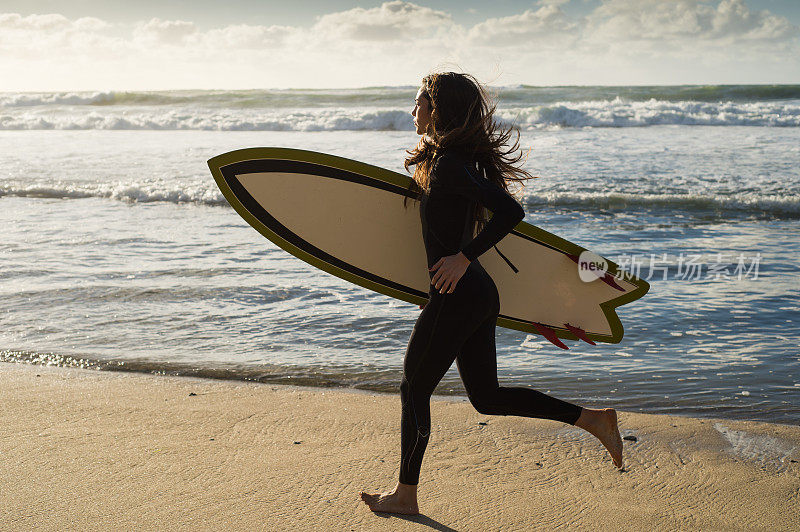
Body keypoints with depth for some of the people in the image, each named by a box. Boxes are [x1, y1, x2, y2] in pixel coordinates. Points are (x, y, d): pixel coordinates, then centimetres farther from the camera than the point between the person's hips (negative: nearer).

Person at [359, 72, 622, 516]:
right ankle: (592, 419, 14)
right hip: (480, 295, 10)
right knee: (487, 397, 16)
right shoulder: (451, 158, 12)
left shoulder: (448, 166, -18)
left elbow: (510, 212, -29)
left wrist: (463, 258, -23)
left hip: (456, 297, -10)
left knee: (414, 391, 7)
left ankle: (405, 495, 22)